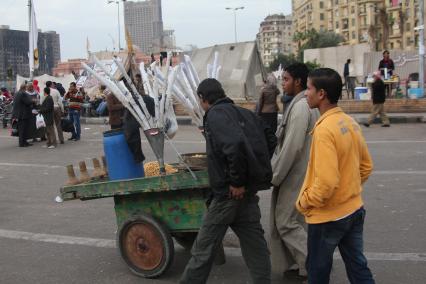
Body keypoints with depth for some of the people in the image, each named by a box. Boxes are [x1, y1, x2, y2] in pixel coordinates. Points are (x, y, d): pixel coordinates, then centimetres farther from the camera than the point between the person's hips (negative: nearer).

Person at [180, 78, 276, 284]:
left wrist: (237, 181, -22)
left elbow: (235, 144, -30)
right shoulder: (244, 113, 10)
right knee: (254, 245, 13)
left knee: (204, 247, 7)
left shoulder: (215, 114, -13)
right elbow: (270, 140, 14)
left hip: (230, 192, -7)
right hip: (249, 190, 8)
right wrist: (257, 169, 15)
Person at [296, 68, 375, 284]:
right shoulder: (351, 123, 3)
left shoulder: (324, 129, -23)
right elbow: (366, 166, 12)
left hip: (328, 217, -8)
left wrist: (303, 202, -12)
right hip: (354, 210, 8)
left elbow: (326, 182, -27)